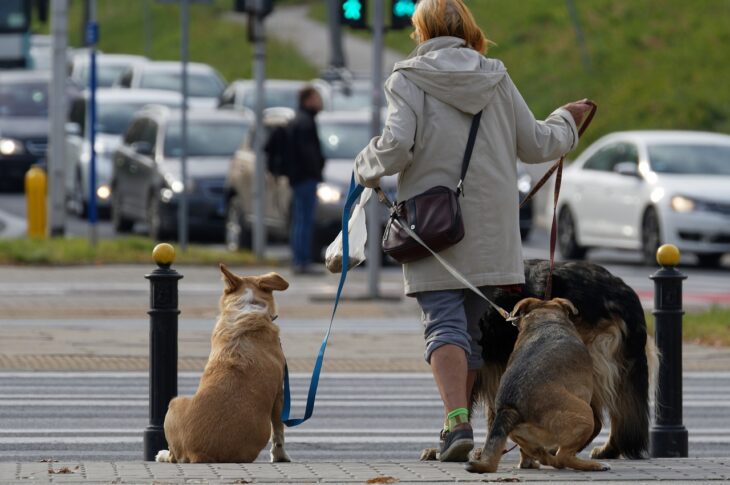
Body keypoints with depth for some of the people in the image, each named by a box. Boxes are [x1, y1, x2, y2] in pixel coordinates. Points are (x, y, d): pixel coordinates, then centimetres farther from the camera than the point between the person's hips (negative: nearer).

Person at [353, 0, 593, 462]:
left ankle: (457, 420, -24)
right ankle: (460, 423, 12)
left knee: (445, 324, -6)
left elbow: (396, 147, -16)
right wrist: (567, 121, 32)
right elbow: (535, 145, 12)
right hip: (489, 231, 3)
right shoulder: (495, 78, 7)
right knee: (473, 327, 12)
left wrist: (367, 168, 5)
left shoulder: (410, 80, -4)